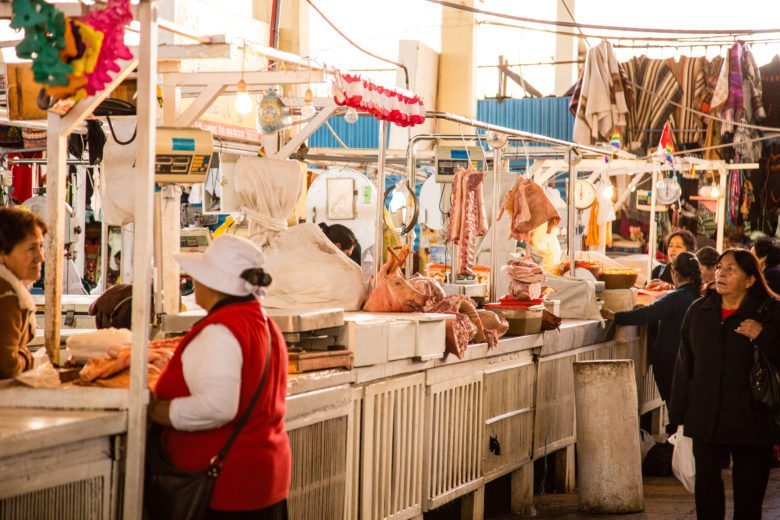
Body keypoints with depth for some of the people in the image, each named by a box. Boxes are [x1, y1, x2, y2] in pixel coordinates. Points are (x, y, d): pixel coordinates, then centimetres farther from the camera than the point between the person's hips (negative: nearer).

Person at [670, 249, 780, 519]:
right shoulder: (699, 311, 7)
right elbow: (684, 364, 11)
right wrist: (678, 413, 10)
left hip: (751, 419, -3)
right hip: (705, 418, 3)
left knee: (749, 488, 3)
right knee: (706, 482, 3)